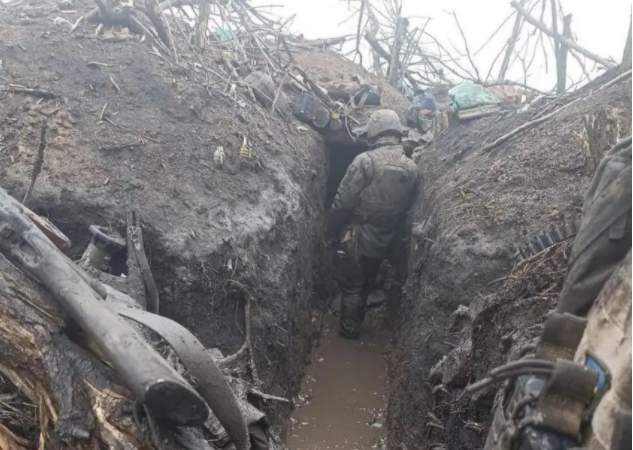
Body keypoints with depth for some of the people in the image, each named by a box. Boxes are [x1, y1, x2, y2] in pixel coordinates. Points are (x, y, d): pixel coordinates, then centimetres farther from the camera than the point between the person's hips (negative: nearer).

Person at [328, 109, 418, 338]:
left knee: (351, 284, 12)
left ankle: (349, 329, 22)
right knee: (366, 283, 21)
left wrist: (334, 227, -2)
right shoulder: (411, 167, -1)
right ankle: (355, 324, 35)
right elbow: (408, 204, 7)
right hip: (389, 240, 5)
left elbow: (343, 200, -15)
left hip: (360, 236, -5)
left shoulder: (365, 160, -17)